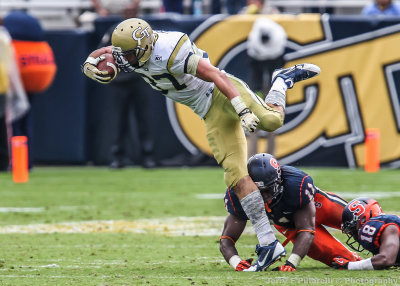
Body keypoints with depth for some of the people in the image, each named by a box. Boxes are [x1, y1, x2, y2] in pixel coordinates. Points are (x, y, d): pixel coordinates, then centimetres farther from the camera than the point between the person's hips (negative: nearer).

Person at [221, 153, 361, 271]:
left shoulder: (297, 184, -44)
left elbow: (307, 231, -39)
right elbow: (226, 240, -28)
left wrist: (291, 264, -54)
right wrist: (237, 262, -50)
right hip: (286, 223, 2)